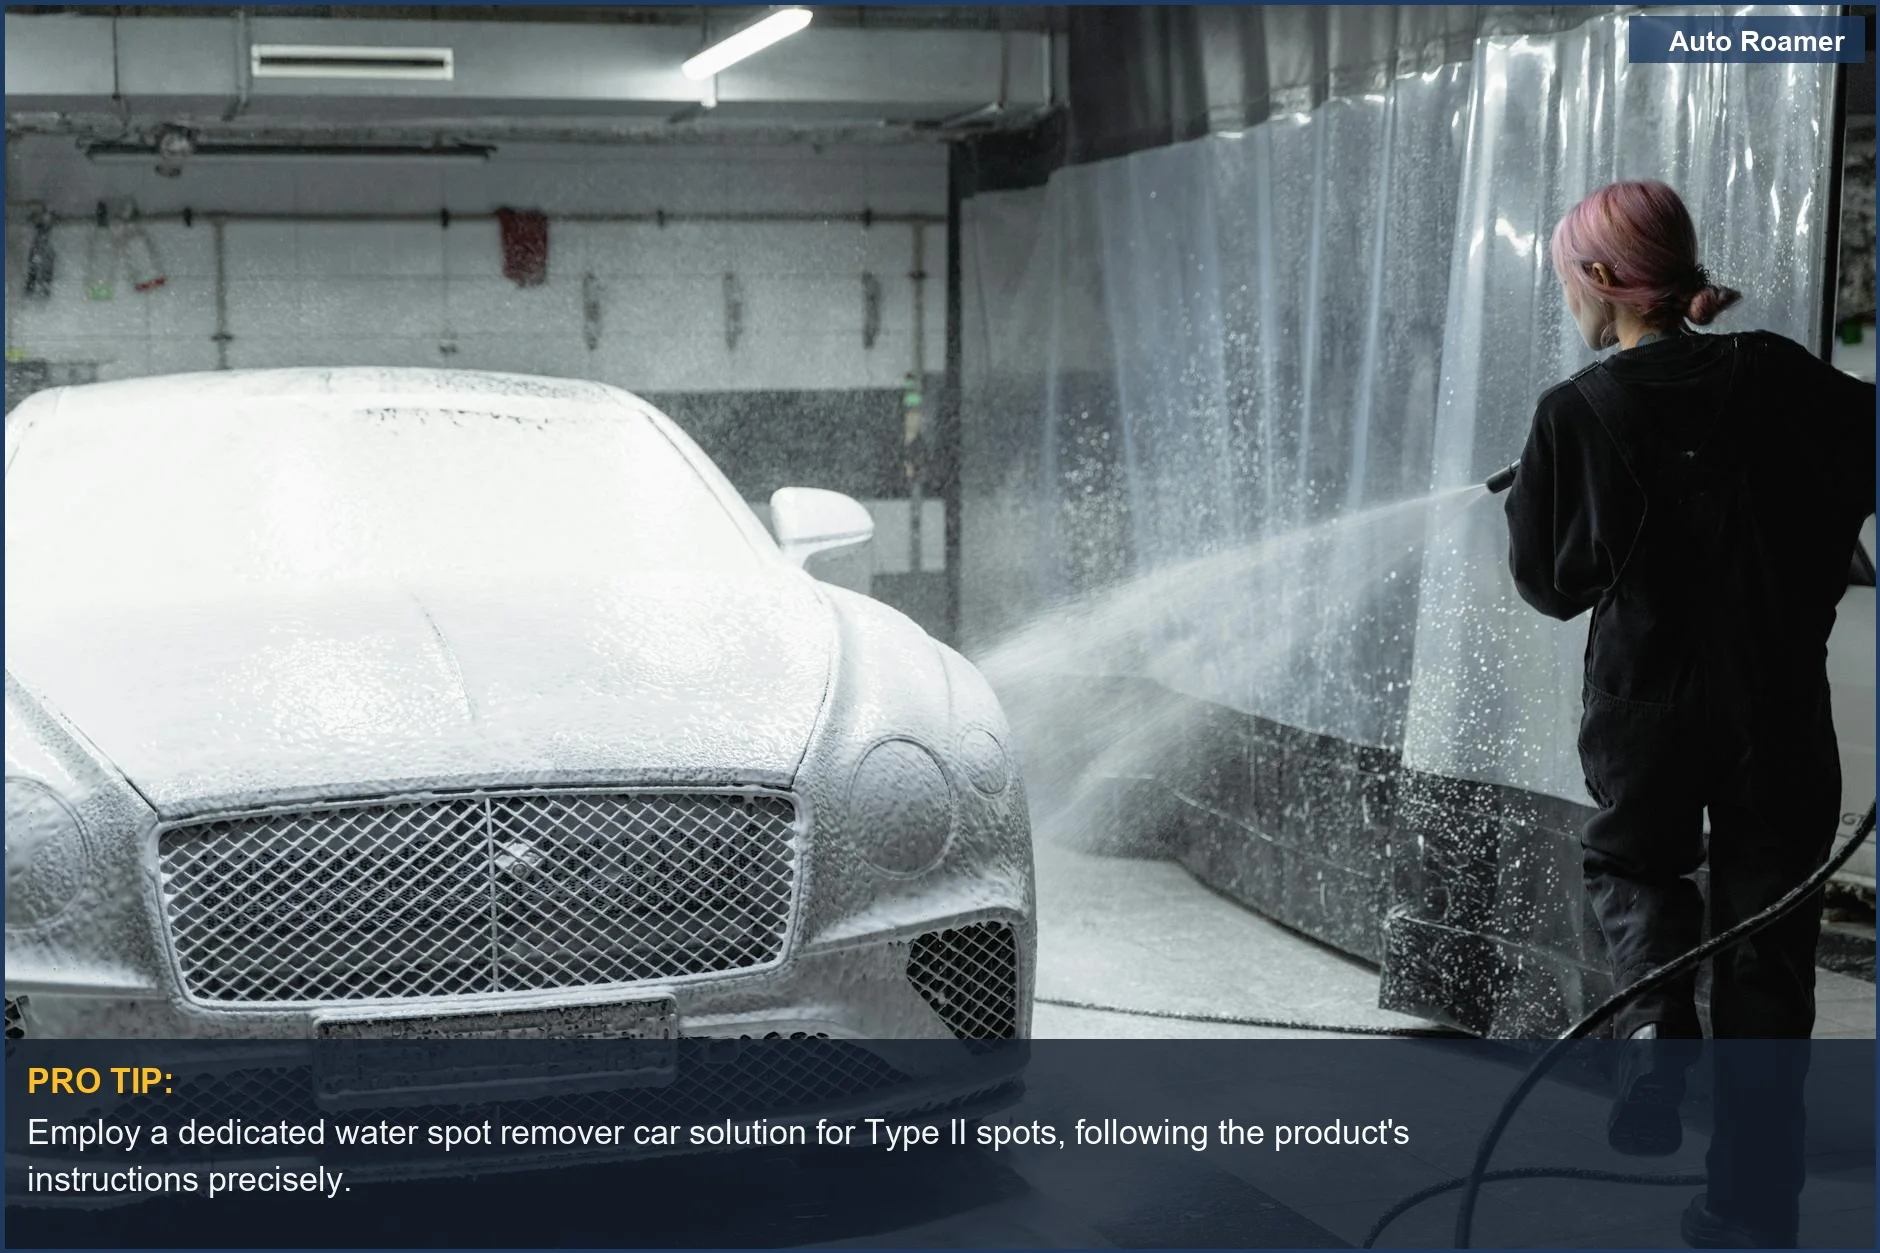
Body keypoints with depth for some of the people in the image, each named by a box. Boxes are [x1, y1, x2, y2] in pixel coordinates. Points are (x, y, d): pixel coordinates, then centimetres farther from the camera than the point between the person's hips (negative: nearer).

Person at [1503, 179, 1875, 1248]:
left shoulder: (1576, 414, -8)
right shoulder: (1780, 377, -4)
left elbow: (1551, 579, 0)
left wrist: (1530, 498, 17)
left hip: (1646, 708, -1)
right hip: (1782, 710, 1)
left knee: (1633, 863, 28)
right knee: (1767, 962, 11)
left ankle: (1658, 1017, -1)